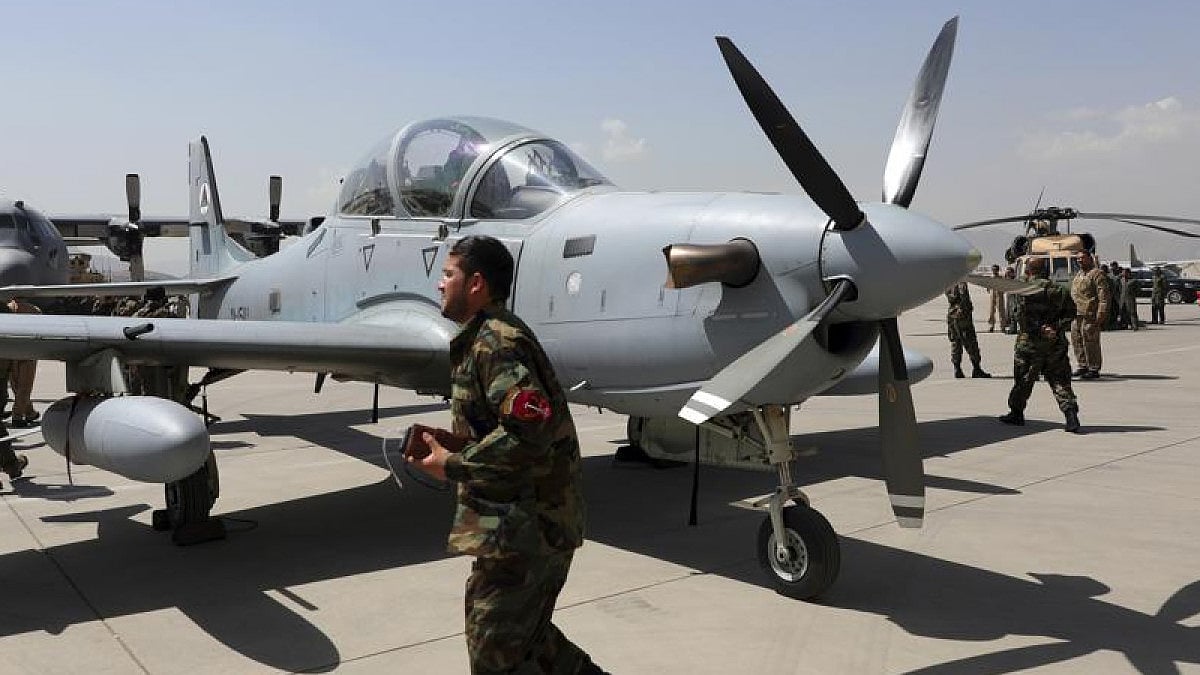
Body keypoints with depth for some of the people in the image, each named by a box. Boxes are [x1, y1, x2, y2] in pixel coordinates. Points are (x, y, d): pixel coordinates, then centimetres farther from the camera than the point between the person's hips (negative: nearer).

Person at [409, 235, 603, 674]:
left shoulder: (497, 341, -18)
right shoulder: (485, 337, 15)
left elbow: (530, 428, -28)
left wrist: (453, 465, -19)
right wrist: (448, 443, 6)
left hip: (524, 527, -10)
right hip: (534, 521, 10)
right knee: (526, 634, 23)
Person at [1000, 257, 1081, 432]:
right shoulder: (1059, 290, 7)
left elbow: (1022, 318, -17)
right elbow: (1070, 313, 4)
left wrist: (1040, 329, -13)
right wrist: (1056, 327, -5)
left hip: (1030, 342, -3)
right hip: (1056, 344, 3)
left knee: (1023, 379, 10)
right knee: (1060, 380, 5)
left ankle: (1016, 413, 22)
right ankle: (1070, 412, -10)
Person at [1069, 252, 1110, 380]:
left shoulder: (1097, 274, -7)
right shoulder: (1078, 274, 20)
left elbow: (1103, 296, -13)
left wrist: (1101, 314, -19)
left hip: (1090, 314, -9)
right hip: (1077, 314, 9)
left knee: (1090, 341, -6)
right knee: (1077, 340, 12)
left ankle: (1094, 369, 0)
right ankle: (1083, 366, 23)